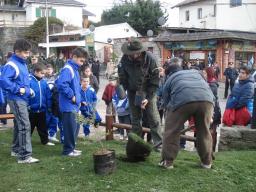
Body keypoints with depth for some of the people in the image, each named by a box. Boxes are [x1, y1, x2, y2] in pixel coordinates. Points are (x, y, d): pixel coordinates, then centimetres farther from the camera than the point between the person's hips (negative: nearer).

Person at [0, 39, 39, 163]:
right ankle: (25, 156, -8)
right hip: (17, 100, -10)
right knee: (25, 126, -11)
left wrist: (29, 89, 9)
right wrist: (18, 89, -23)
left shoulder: (22, 63, 12)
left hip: (22, 99, 10)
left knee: (19, 125, 19)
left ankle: (16, 149, 32)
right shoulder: (11, 65, -17)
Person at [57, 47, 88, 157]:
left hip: (74, 105, 10)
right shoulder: (67, 69, -16)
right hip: (68, 105, -10)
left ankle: (71, 147, 27)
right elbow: (61, 84, -30)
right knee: (70, 127, -3)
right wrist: (71, 96, -20)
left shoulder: (74, 69, 14)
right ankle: (68, 150, 8)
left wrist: (77, 97, 13)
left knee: (75, 127, 16)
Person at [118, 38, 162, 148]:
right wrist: (127, 89, -8)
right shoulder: (125, 58, -16)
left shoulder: (150, 59, -23)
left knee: (153, 117, -7)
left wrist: (148, 98, -20)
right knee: (135, 118, 7)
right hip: (133, 91, 3)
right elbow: (122, 77, -1)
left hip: (148, 91, -2)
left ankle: (158, 143, -2)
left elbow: (155, 81, -17)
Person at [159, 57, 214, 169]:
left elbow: (167, 103, 30)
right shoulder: (195, 72, 39)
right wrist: (209, 116, 33)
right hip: (206, 99, 3)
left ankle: (167, 161, 16)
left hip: (183, 100, -3)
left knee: (171, 131, 13)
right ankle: (206, 162, 29)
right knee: (204, 131, 20)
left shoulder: (169, 80, 31)